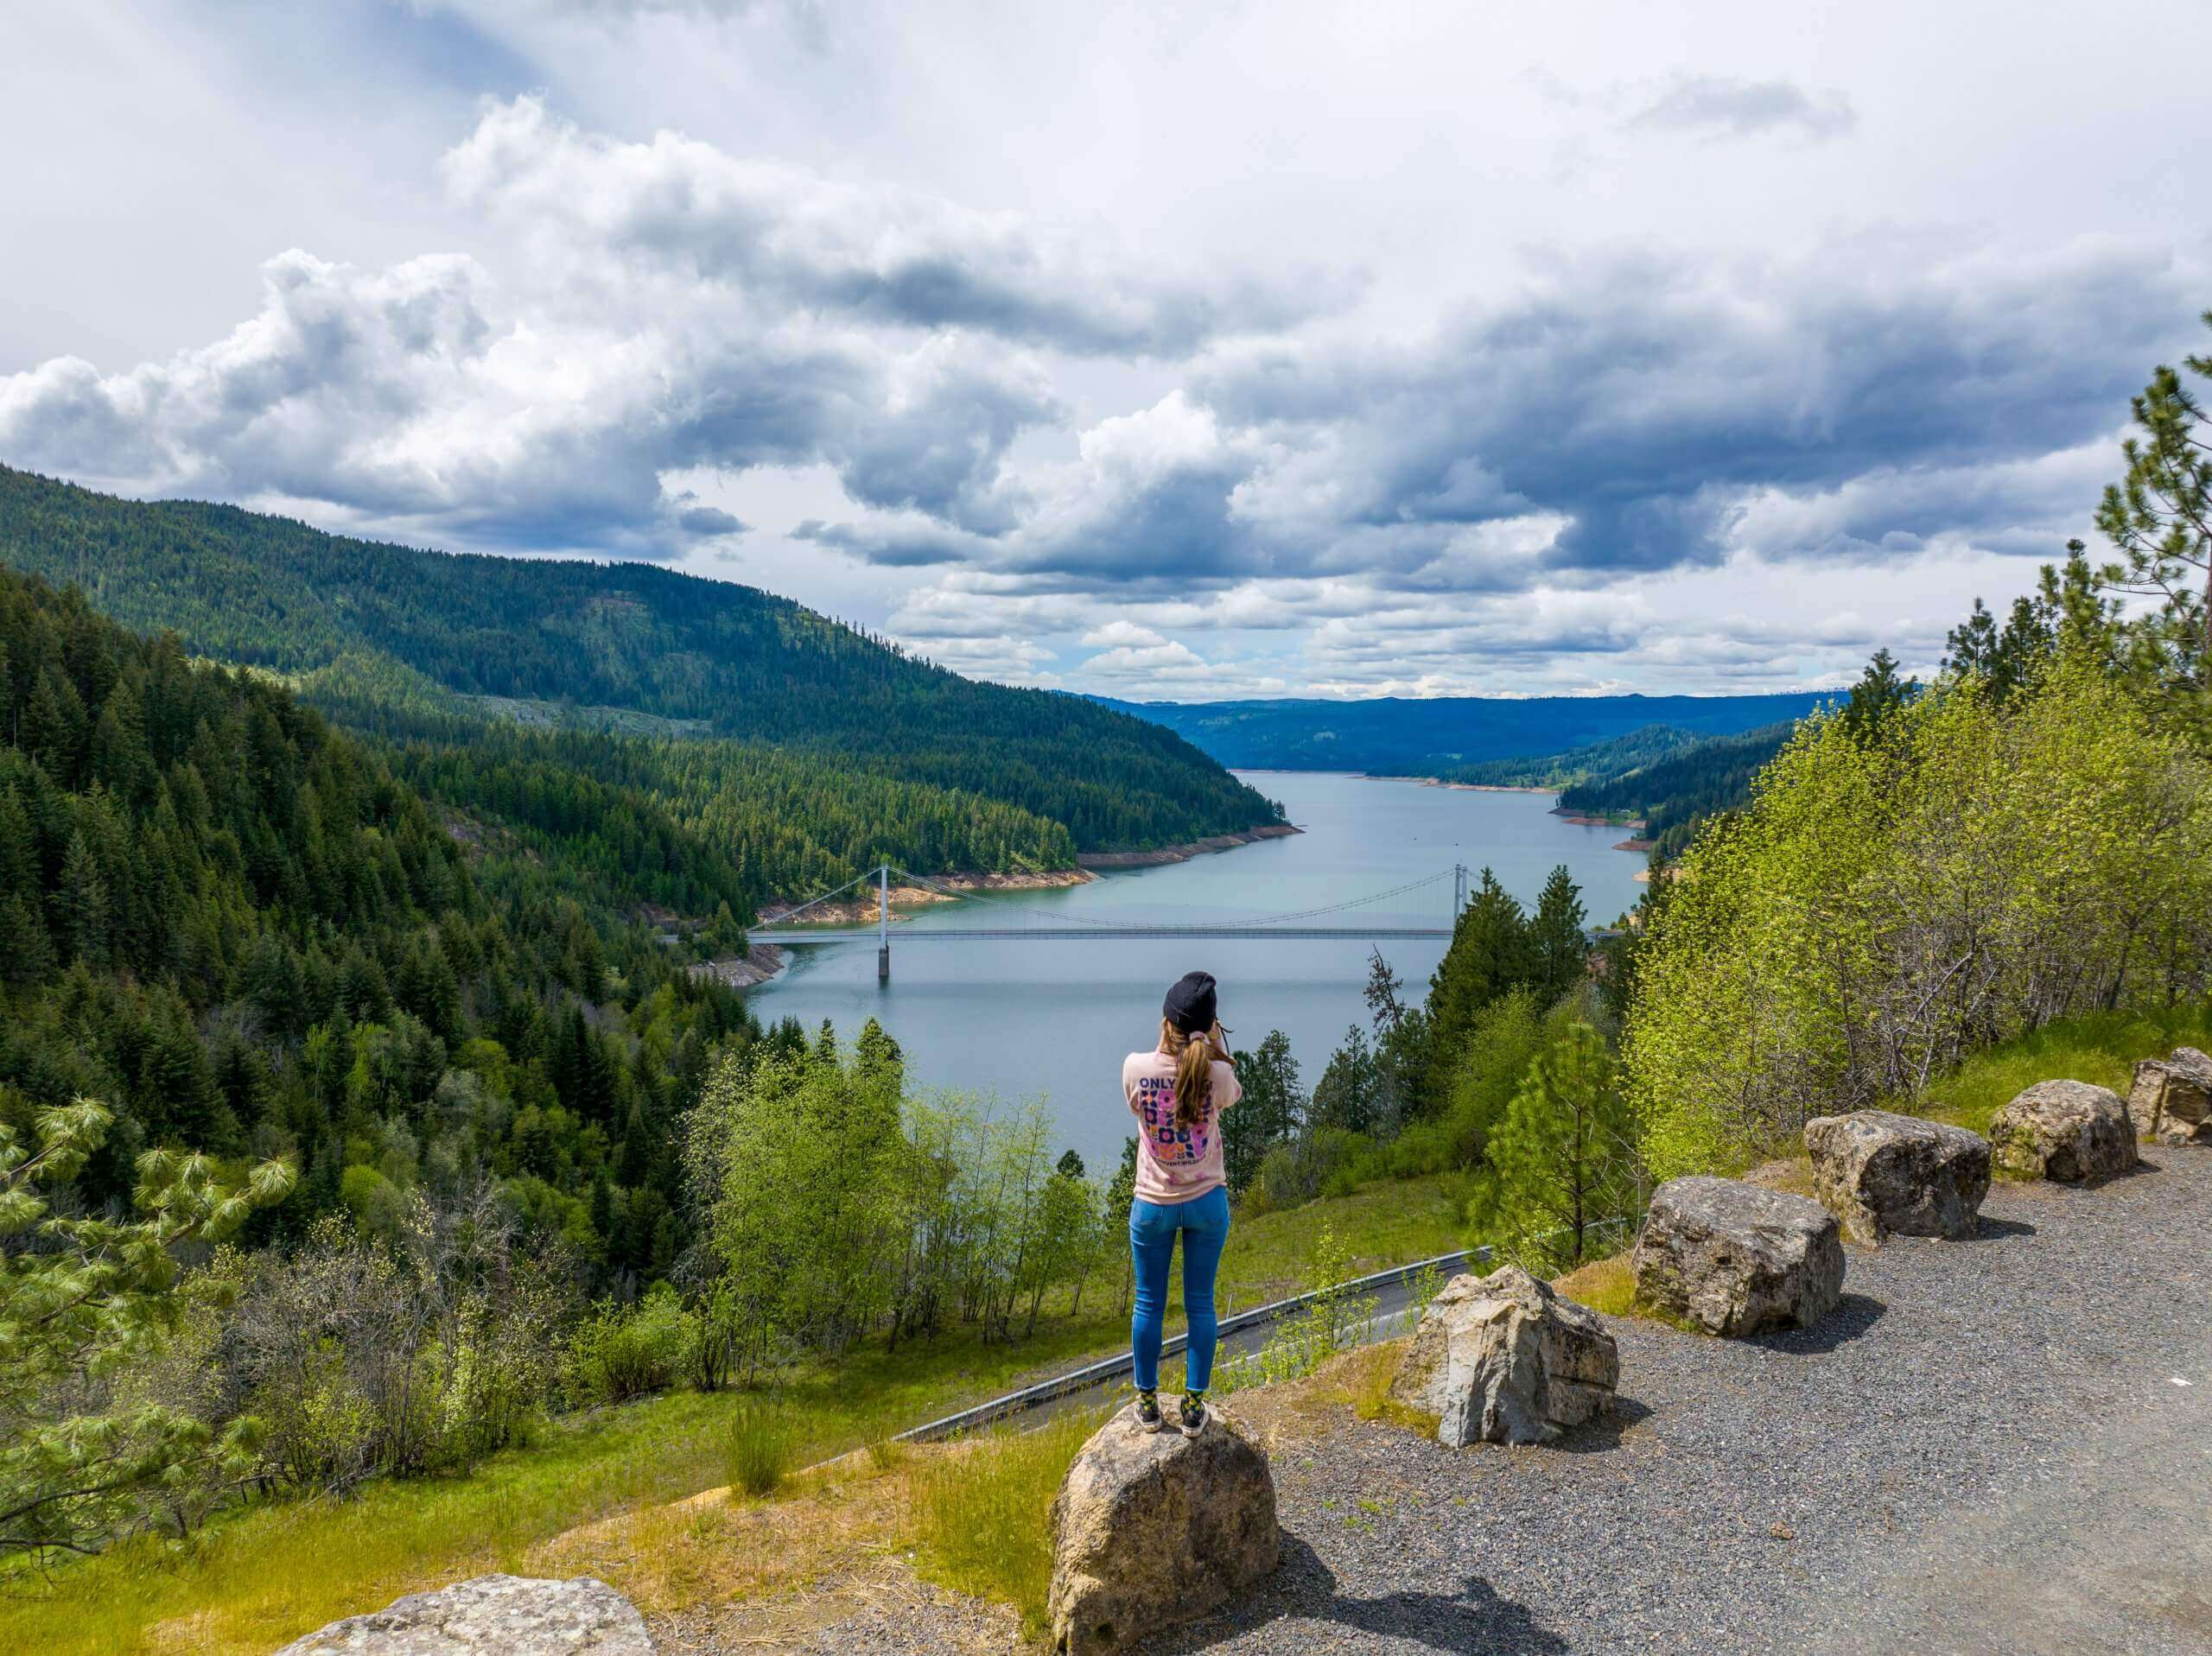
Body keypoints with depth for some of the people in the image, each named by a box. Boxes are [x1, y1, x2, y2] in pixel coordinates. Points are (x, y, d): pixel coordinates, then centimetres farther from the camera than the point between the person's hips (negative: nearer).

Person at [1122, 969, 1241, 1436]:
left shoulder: (1136, 1067, -17)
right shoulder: (1218, 1075, -17)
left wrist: (1167, 1041, 1)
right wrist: (1214, 1042, -2)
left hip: (1152, 1204, 0)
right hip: (1206, 1202, 0)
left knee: (1148, 1304, 15)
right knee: (1200, 1305, 13)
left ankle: (1148, 1404, 26)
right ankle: (1193, 1407, 22)